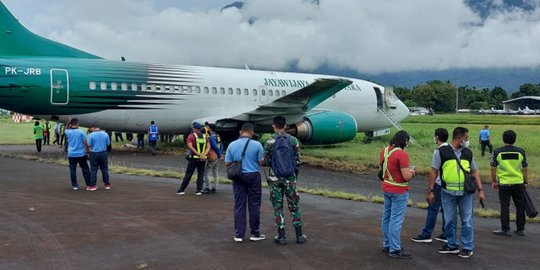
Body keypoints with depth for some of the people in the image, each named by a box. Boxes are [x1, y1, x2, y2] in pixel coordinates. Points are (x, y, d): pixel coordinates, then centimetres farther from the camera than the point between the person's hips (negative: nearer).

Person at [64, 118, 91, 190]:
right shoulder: (81, 132, -9)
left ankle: (74, 185, 8)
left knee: (73, 170, 7)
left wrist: (69, 124, 15)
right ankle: (89, 185, 9)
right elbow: (85, 143, -9)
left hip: (71, 154, 2)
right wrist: (87, 151, -1)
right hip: (81, 154, -2)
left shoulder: (68, 132, -1)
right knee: (85, 170, 6)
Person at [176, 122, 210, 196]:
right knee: (201, 174, 9)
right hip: (203, 159, 2)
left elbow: (190, 146, -16)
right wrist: (203, 155, -14)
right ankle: (199, 190, 3)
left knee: (188, 174, 4)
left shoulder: (191, 136, -3)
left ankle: (181, 190, 9)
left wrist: (199, 154, -17)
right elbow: (208, 147, -3)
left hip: (194, 158, -2)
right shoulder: (205, 137, 8)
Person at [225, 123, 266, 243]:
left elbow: (227, 163, 2)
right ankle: (255, 233, 13)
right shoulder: (257, 145, -8)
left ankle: (239, 234, 8)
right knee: (254, 205, 6)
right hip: (253, 176, -2)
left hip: (238, 177, 2)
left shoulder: (232, 145, -1)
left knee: (239, 206, 6)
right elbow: (262, 162, -6)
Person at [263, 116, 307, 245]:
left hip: (275, 178, -1)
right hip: (290, 177, 1)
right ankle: (299, 235, 13)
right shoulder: (293, 140, -3)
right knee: (294, 206, 10)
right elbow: (297, 159, 1)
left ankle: (281, 236, 8)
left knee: (278, 207, 6)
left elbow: (266, 161, -6)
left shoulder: (269, 142, -7)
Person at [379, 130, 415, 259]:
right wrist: (412, 172, -1)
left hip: (386, 188, 9)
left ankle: (387, 244, 27)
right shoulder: (402, 154, -21)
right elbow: (407, 176, -23)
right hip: (399, 191, -8)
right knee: (396, 220, -4)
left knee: (387, 217, 16)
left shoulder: (384, 151, 4)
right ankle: (395, 249, 1)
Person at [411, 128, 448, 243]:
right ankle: (446, 235, 17)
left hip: (440, 185, -8)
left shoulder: (438, 151, -15)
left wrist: (430, 190, -17)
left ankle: (426, 234, 2)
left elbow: (434, 172, -18)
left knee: (433, 209, -2)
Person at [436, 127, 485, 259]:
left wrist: (480, 190, 4)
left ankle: (468, 247, 16)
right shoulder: (442, 152, -5)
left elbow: (474, 172, 11)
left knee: (467, 220, 5)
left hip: (465, 193, 2)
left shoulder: (468, 153, 6)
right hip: (448, 193, -2)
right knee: (449, 220, 8)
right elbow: (434, 171, -2)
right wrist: (431, 190, -6)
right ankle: (452, 245, 23)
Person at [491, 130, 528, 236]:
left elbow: (493, 168, -3)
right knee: (520, 207, 12)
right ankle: (520, 229, 18)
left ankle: (505, 229, 8)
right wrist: (526, 182, 12)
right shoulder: (521, 152, -2)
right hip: (518, 183, 2)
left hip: (504, 184, -1)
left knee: (505, 207, 5)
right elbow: (524, 169, 2)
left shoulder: (497, 152, -5)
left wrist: (494, 181, 8)